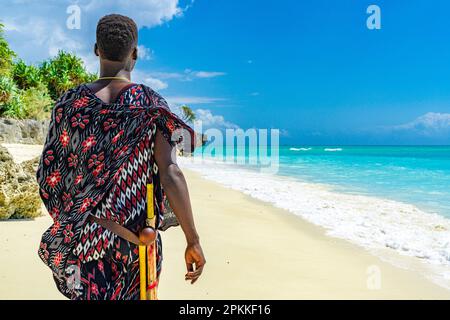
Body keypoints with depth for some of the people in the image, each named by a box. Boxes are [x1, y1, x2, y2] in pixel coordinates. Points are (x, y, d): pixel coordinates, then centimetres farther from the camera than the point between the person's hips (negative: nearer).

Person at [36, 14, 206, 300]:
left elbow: (47, 174, 0)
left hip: (82, 236, 2)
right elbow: (171, 173, -20)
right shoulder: (151, 105, -10)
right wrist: (193, 240, -16)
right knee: (128, 293, 20)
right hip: (136, 238, -1)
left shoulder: (70, 102, -2)